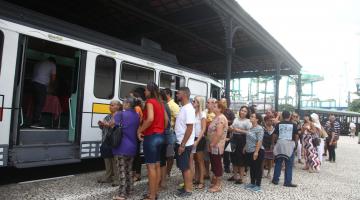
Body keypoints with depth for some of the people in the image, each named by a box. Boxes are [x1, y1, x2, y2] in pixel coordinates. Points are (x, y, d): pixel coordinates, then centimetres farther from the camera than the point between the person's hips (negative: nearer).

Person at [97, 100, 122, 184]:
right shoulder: (108, 116, 19)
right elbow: (104, 128, 25)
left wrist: (108, 125, -20)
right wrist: (101, 125, 5)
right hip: (106, 141, 8)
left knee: (114, 160, -4)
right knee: (107, 159, 12)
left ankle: (116, 178, 4)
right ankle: (108, 176, 23)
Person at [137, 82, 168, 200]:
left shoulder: (150, 101, -12)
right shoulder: (160, 103, 13)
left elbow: (150, 119, -26)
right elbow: (166, 119, 16)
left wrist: (140, 130, -16)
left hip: (150, 137, -9)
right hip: (159, 136, 9)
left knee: (151, 166, -3)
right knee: (157, 165, 13)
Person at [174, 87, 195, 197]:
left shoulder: (188, 109, -19)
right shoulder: (183, 108, 11)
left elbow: (190, 128, -22)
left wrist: (183, 145, -22)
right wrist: (180, 143, 16)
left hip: (185, 144, -9)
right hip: (180, 142, 9)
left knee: (185, 167, 2)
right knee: (183, 167, 17)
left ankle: (188, 190, 14)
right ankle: (186, 186, 29)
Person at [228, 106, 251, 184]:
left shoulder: (248, 121, -5)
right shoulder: (236, 119, 11)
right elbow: (232, 129, 16)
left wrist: (239, 130, -16)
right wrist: (231, 128, -6)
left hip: (242, 140, -5)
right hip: (234, 139, 6)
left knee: (241, 160, 0)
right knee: (234, 158, 12)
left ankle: (240, 177, 11)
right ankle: (235, 175, 27)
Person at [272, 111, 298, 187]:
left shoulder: (278, 124, 0)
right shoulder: (293, 125, 0)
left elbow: (275, 135, 0)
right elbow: (296, 136, 3)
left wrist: (274, 142, 14)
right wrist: (295, 143, 18)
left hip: (280, 144, 1)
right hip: (289, 145, -1)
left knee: (278, 163, 11)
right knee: (289, 165, 5)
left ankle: (275, 180, 17)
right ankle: (288, 182, 8)